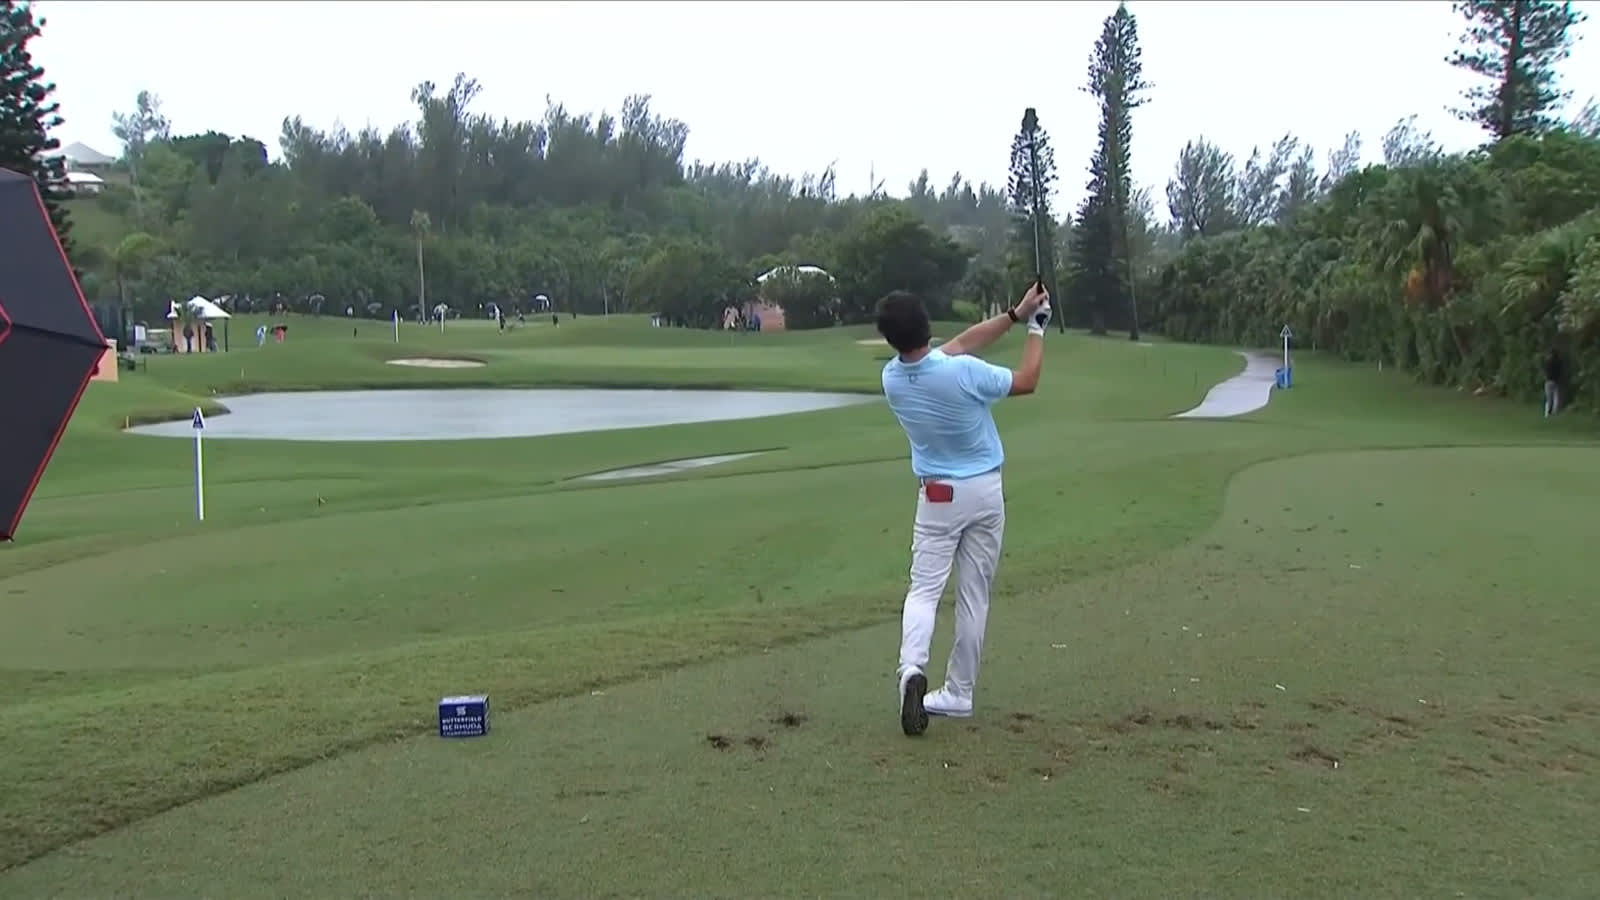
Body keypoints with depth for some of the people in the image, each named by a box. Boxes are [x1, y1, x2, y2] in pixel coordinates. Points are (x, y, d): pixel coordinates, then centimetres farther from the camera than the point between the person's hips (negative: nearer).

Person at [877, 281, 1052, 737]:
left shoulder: (892, 378, -8)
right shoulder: (963, 372, -21)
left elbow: (957, 344, 4)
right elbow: (1026, 382, -3)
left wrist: (1014, 315, 6)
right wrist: (1035, 328, 10)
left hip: (938, 496, 1)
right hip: (986, 493, -1)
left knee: (924, 589, 1)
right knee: (974, 596, 8)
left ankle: (912, 668, -25)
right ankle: (959, 693, 14)